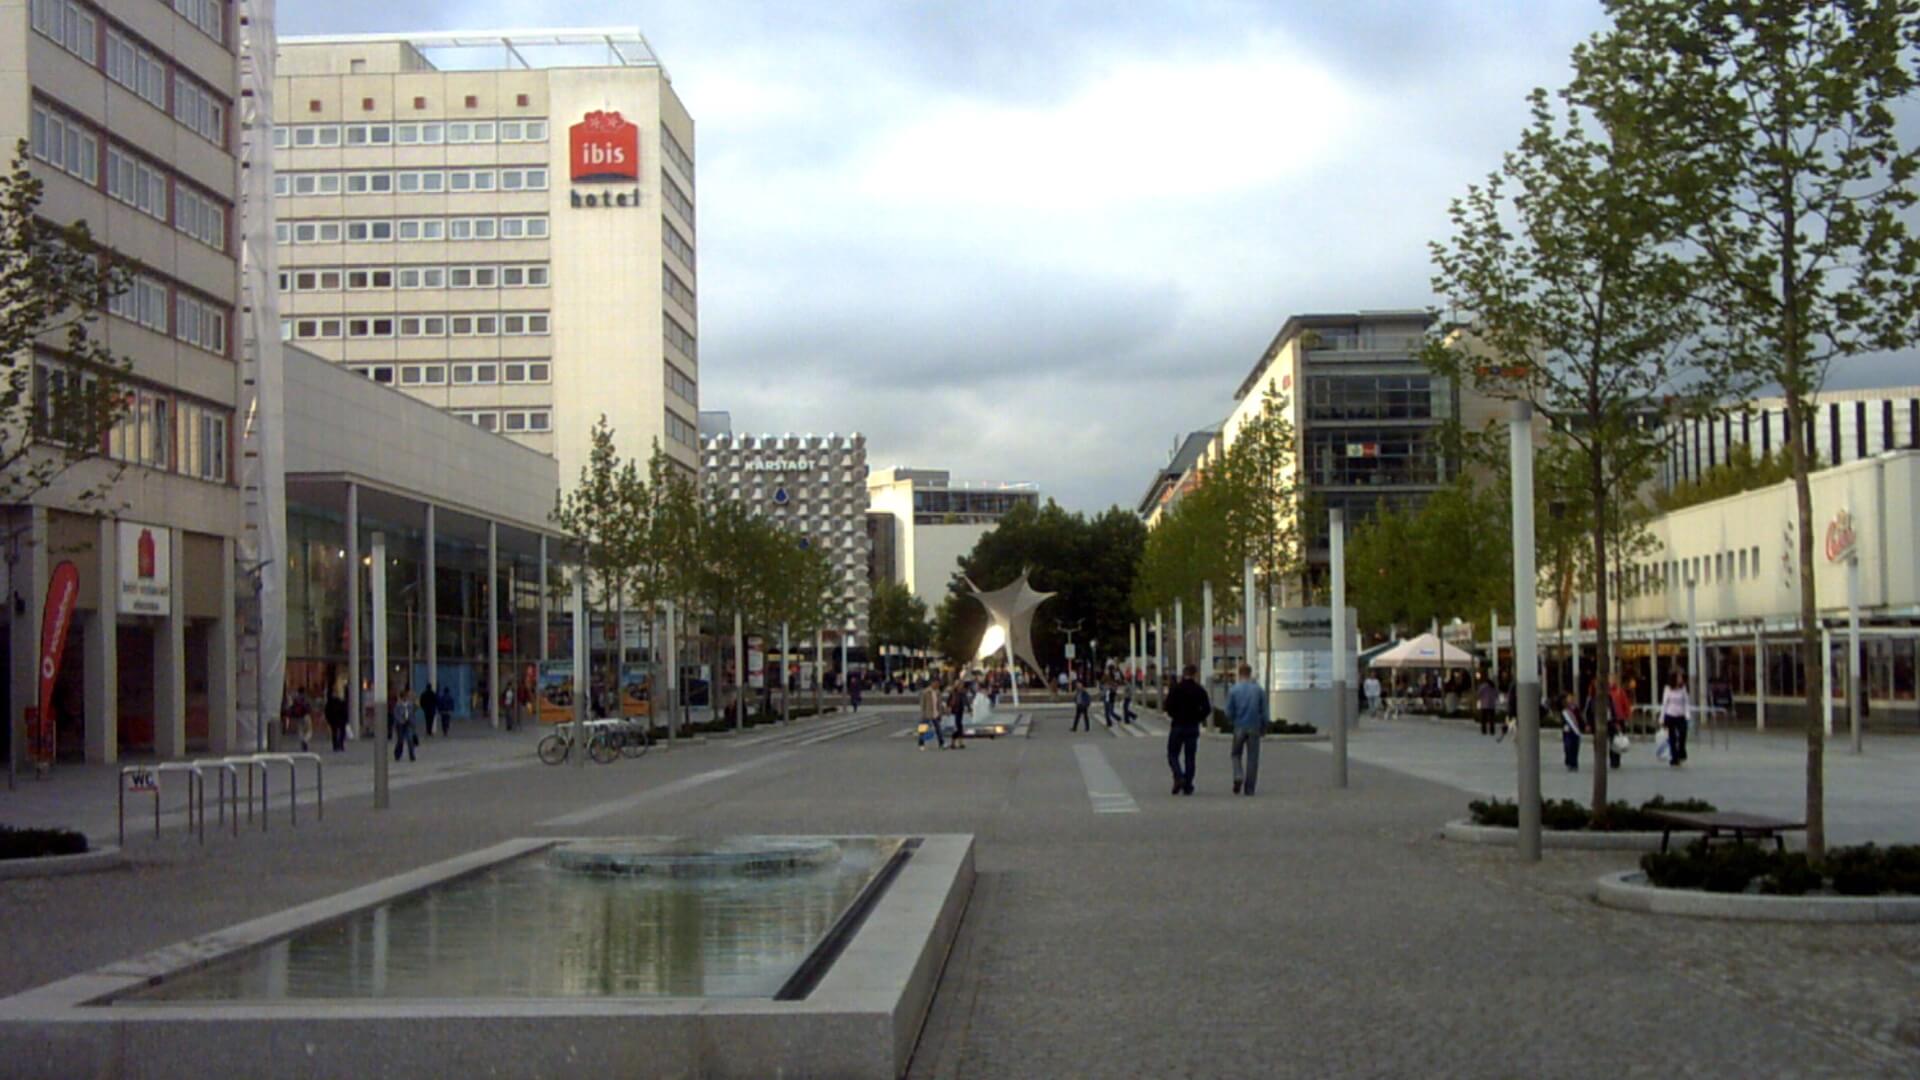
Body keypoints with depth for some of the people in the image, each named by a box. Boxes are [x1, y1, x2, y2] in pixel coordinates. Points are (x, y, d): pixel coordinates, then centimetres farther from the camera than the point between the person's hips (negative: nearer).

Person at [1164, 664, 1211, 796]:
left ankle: (1179, 777, -16)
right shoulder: (1200, 690, 1)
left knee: (1173, 755, 7)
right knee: (1189, 757, 8)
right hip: (1193, 727, 3)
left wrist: (1173, 716, 5)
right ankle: (1188, 786, 6)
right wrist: (1198, 719, 10)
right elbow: (1207, 709, -2)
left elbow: (1168, 707, -13)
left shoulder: (1176, 688, -7)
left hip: (1177, 726, -3)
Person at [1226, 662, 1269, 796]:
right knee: (1252, 758, 6)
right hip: (1254, 728, 0)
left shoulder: (1233, 690, -4)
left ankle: (1238, 776, -10)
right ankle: (1249, 788, 5)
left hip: (1239, 728, 0)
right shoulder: (1259, 689, -1)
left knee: (1236, 755, 16)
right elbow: (1264, 711, 0)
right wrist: (1264, 728, 12)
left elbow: (1229, 712, -2)